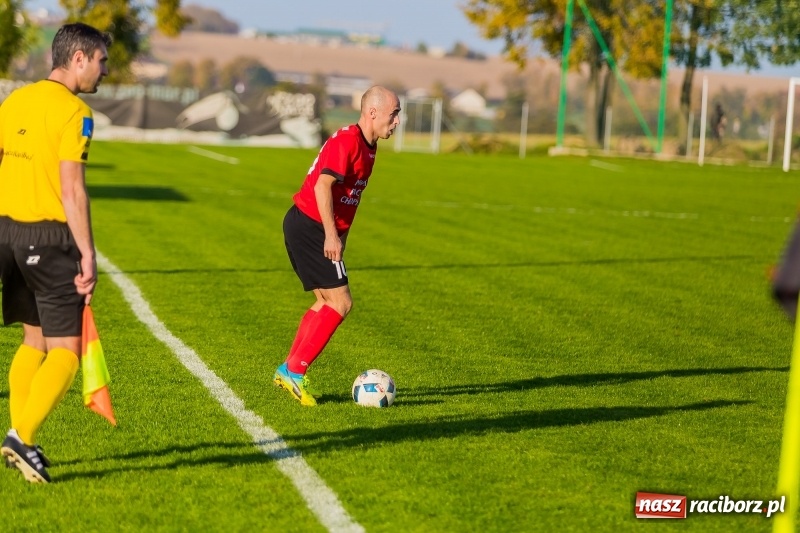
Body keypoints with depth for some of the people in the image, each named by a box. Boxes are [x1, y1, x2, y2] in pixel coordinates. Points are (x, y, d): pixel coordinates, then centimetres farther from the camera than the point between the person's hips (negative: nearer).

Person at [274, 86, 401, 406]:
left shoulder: (368, 146, 13)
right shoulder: (346, 141, -17)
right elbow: (323, 185, -24)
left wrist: (339, 235, 18)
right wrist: (332, 235, -27)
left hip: (308, 229, 10)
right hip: (310, 227, -10)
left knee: (327, 303, 14)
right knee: (341, 303, -10)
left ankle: (289, 371, 17)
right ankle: (294, 371, -6)